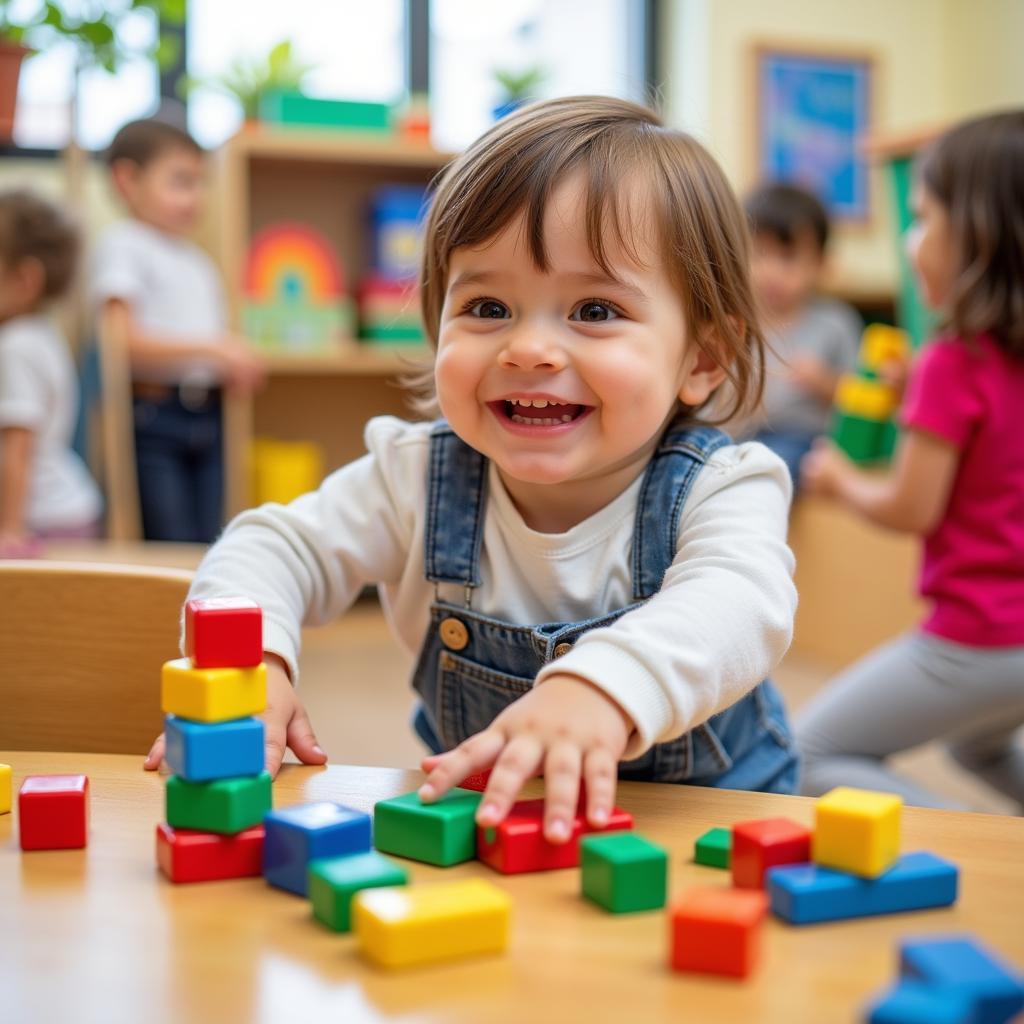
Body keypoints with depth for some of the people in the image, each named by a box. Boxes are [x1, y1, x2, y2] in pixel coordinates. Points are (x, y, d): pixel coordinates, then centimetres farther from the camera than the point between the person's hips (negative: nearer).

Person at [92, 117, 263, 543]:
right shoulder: (122, 245, -2)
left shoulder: (197, 261, 20)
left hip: (205, 416, 7)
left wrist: (235, 364, 2)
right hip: (151, 416, -7)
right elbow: (121, 340, -15)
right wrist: (210, 347, -20)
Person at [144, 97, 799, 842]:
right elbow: (276, 547, -3)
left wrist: (602, 687, -61)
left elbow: (741, 603, -39)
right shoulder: (418, 479, -9)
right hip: (470, 810, 2)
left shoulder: (717, 492, -19)